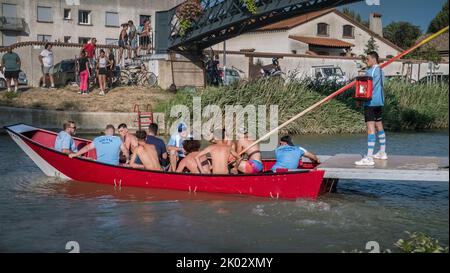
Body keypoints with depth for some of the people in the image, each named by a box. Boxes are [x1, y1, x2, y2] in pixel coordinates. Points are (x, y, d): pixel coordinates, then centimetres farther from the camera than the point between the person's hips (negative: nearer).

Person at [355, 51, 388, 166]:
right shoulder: (380, 70, 15)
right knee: (379, 126, 19)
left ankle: (369, 158, -21)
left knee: (370, 127, -15)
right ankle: (382, 153, 30)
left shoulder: (370, 71, -13)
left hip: (370, 102, -10)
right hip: (379, 102, 10)